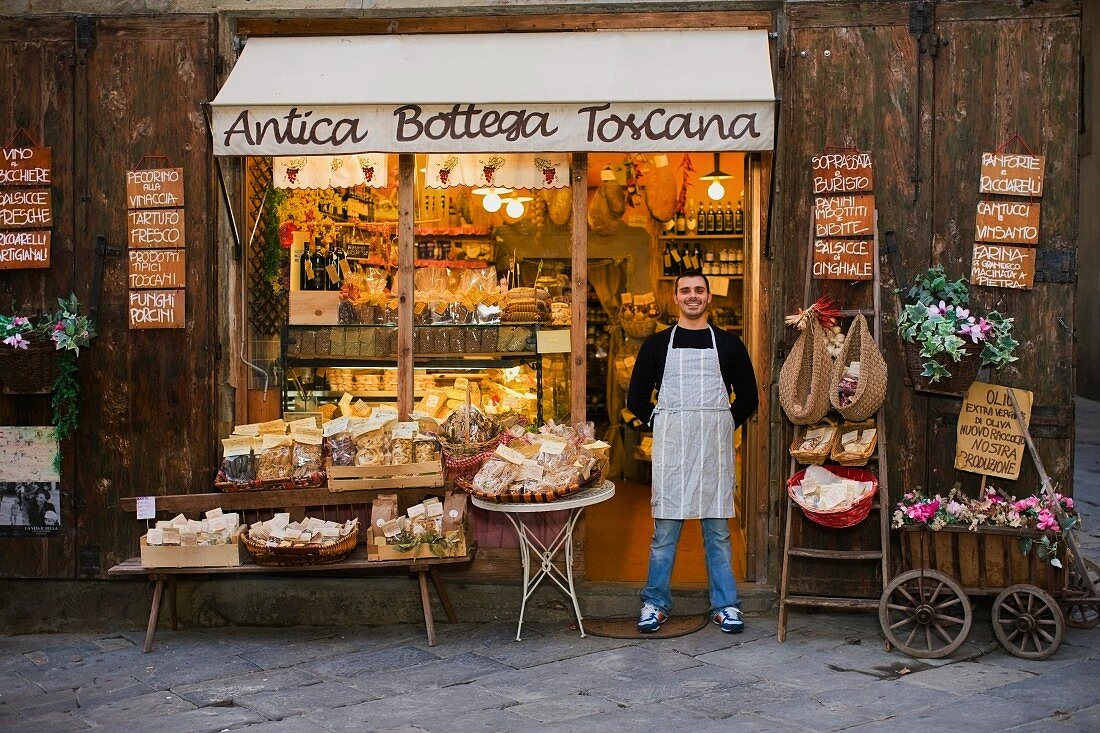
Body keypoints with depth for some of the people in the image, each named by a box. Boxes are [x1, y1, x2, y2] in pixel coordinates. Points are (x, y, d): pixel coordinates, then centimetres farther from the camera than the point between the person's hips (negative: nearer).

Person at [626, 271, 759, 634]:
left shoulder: (728, 343, 9)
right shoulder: (657, 344, 8)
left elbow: (748, 398, 13)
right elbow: (636, 397, 11)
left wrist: (724, 425, 5)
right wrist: (657, 423, 1)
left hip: (715, 448, 1)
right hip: (670, 447, 0)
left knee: (718, 529, 6)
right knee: (665, 528, 2)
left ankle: (725, 606, 13)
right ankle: (655, 604, 11)